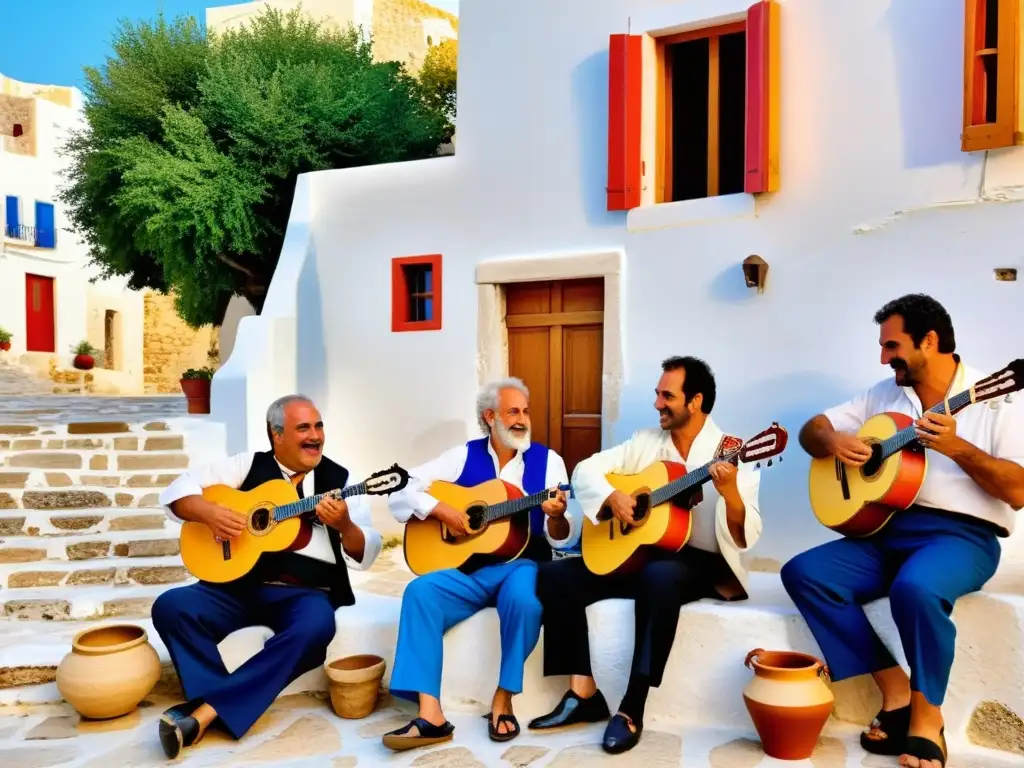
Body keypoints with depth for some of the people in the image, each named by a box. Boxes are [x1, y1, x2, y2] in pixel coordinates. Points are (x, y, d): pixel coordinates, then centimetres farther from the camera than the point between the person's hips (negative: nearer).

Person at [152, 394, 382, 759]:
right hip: (240, 582, 2)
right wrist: (208, 513, -12)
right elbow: (178, 489, 8)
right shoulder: (248, 466, 9)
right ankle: (231, 703, -21)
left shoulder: (340, 480, 6)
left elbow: (365, 555, 2)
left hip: (305, 592, -1)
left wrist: (344, 525, -20)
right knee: (170, 607, -22)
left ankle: (208, 709, -29)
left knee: (316, 627, -35)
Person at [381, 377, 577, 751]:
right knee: (420, 591, -26)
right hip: (466, 567, 2)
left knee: (523, 598, -35)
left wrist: (556, 516, -23)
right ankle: (430, 714, -24)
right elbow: (399, 491, 1)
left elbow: (562, 539, -1)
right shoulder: (463, 456, 6)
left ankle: (503, 700, -12)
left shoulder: (548, 460, 3)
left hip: (520, 565, -1)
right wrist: (441, 510, -13)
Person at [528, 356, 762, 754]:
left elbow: (745, 539, -16)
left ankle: (631, 708, -28)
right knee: (555, 575, -11)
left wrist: (730, 492, -34)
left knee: (659, 577, -40)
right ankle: (583, 692, -8)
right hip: (636, 553, 6)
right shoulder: (645, 442, 7)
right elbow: (585, 470, 6)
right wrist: (612, 497, -12)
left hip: (700, 564, -5)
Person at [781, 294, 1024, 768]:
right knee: (802, 573, -16)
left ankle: (926, 716, -11)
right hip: (886, 527, 6)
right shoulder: (884, 395, 13)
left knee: (916, 588, -37)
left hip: (961, 534, -5)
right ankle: (894, 690, -8)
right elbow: (812, 430, 14)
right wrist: (833, 441, -9)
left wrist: (956, 447, -21)